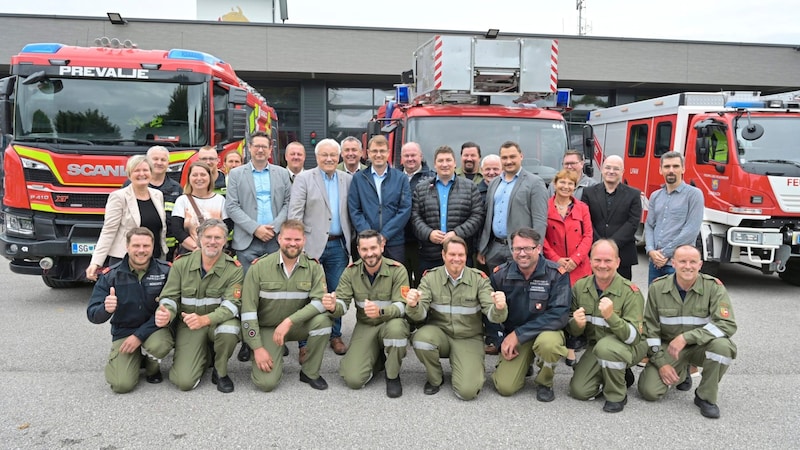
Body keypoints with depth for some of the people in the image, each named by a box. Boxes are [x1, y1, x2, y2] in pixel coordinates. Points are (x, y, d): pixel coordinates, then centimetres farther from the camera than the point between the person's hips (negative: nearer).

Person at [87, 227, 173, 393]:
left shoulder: (165, 272, -11)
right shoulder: (110, 275, -7)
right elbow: (92, 314, -10)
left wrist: (140, 335, -20)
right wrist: (106, 309, -34)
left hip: (154, 329, -1)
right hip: (123, 332, 1)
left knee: (158, 345, -36)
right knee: (122, 384, -17)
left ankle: (153, 366, 3)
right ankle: (117, 361, 21)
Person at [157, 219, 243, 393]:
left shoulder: (234, 269, -9)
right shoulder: (181, 263, -2)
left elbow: (232, 304, -18)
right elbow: (170, 297, 0)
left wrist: (204, 319, -35)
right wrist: (167, 313, -25)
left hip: (220, 320, -1)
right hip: (189, 324, 1)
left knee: (229, 331, -39)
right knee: (184, 381, -16)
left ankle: (220, 372, -6)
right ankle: (205, 355, 20)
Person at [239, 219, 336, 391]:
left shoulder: (314, 267, -8)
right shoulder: (259, 267, -12)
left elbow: (319, 301, -19)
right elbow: (248, 310, -12)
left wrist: (289, 321, -30)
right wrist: (257, 348, -16)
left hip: (298, 326, 2)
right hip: (267, 328, -2)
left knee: (322, 319, -29)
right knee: (266, 382, -20)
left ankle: (310, 373, -6)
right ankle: (275, 362, 18)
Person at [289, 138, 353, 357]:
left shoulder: (348, 179, 8)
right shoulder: (303, 179, 0)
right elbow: (294, 213, -6)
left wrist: (352, 242, 2)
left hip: (338, 245, 3)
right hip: (312, 245, -3)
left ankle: (335, 335, 24)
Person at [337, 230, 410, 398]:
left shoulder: (397, 270, -13)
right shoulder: (351, 272, -4)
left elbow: (401, 306, -21)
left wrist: (380, 312, -43)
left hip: (391, 323, -2)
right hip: (365, 327, 2)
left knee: (395, 327, -41)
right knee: (353, 380, -17)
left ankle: (393, 376, -11)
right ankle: (379, 358, 18)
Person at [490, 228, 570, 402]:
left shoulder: (556, 274, -17)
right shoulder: (500, 275, -8)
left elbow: (559, 315, -23)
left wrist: (519, 334, -24)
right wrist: (501, 342, -7)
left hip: (546, 330, -2)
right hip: (512, 335, 2)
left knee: (548, 343, -38)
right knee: (505, 387, -14)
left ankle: (544, 382, -4)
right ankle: (524, 365, 22)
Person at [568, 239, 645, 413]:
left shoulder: (630, 292, -20)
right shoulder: (580, 287, -6)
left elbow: (634, 337, -25)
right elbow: (573, 331, 1)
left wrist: (611, 316, -40)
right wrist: (576, 324, -24)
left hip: (628, 347, -5)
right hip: (594, 347, 5)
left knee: (605, 346, -37)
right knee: (578, 391, -8)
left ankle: (617, 395, -10)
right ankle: (620, 375, 18)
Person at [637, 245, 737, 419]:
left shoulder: (714, 287, -12)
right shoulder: (657, 288, -8)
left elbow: (728, 325, -22)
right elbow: (650, 328, -2)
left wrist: (686, 337, -31)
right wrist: (661, 363, -9)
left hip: (700, 346, -1)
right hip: (667, 347, 1)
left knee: (722, 345, -35)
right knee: (649, 391, -16)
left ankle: (706, 397, -10)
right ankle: (681, 373, 19)